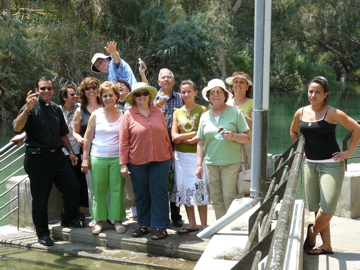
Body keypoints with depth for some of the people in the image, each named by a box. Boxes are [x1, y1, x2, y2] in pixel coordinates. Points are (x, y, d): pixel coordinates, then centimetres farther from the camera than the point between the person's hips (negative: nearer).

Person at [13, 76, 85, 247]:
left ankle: (68, 219, 26)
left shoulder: (56, 109, 13)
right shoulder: (31, 108, -7)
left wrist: (70, 151, 16)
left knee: (72, 187, 4)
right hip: (37, 158, -6)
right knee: (40, 197, 1)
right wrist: (28, 108, -35)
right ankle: (42, 234, 14)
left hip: (57, 156, 6)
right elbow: (17, 128, -25)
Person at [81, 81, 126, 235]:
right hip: (98, 158, 0)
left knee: (117, 190, 2)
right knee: (98, 191, 3)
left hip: (117, 158, 0)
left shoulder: (122, 115, 5)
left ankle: (117, 220, 12)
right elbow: (88, 138, 7)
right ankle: (99, 221, 13)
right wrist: (85, 158, 2)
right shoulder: (96, 115, 5)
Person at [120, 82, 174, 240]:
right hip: (137, 162, 0)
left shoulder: (158, 112, 5)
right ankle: (143, 225, 24)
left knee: (159, 194, 1)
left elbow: (165, 135, 11)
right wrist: (123, 164, -5)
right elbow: (123, 141, -2)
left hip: (160, 160, 1)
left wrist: (170, 155, 12)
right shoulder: (128, 115, -1)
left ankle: (161, 227, 9)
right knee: (141, 195, 10)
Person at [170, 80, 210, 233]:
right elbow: (174, 137, 3)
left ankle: (204, 225, 4)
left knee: (199, 189, -5)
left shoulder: (202, 110, -1)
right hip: (181, 156, 5)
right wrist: (193, 136, -11)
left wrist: (183, 137, -10)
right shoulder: (177, 113, 12)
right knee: (184, 189, 7)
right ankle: (192, 224, 17)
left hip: (197, 154, -5)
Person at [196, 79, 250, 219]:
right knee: (216, 199, 6)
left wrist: (233, 136, -19)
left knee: (229, 198, -7)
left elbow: (247, 137, 0)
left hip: (231, 162, -4)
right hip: (211, 164, 4)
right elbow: (201, 143, 14)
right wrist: (199, 164, 8)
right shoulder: (205, 117, 13)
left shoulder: (235, 112, 2)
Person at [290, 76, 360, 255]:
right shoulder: (301, 113, 5)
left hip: (331, 164, -5)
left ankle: (312, 231, 18)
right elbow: (293, 132, 23)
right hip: (310, 165, 5)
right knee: (317, 208, 8)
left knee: (327, 209, -11)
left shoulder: (332, 113, -11)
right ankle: (326, 246, 18)